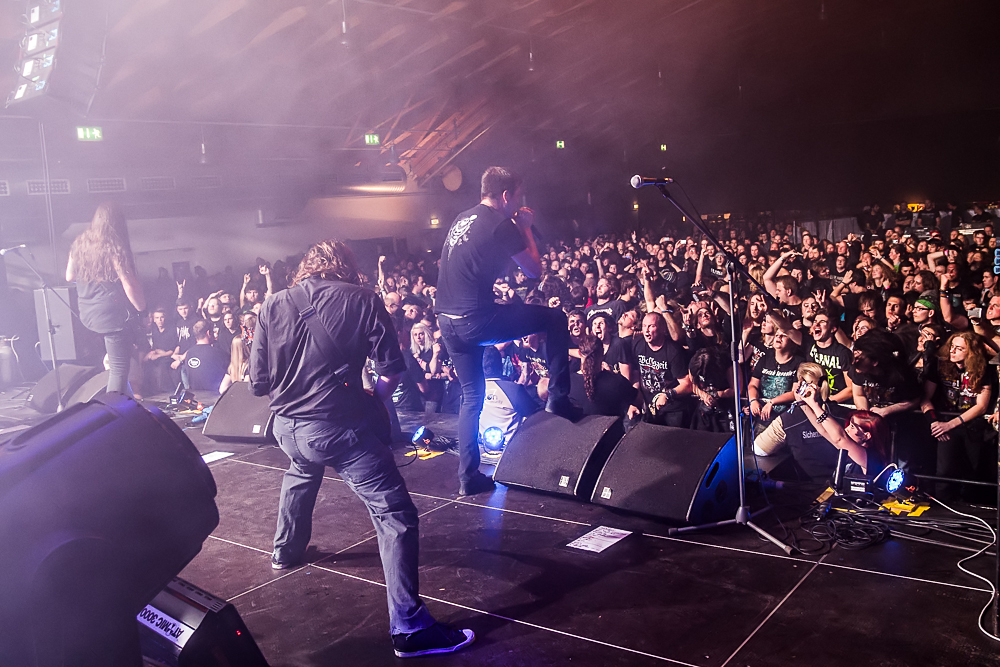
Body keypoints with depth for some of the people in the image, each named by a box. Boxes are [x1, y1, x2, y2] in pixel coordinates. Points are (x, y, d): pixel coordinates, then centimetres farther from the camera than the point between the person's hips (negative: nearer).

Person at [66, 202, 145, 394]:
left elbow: (69, 276, 17)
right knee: (119, 368, -3)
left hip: (87, 316, 7)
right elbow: (129, 285, -15)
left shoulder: (79, 244, 5)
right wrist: (140, 306, -1)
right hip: (112, 314, -7)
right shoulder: (115, 248, -13)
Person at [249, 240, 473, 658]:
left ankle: (286, 550, 56)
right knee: (395, 515, -1)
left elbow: (258, 383, 7)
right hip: (342, 427, -5)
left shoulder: (272, 306, 7)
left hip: (288, 428, 5)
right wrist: (373, 398, 16)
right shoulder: (362, 301, -1)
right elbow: (392, 369, -4)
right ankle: (409, 628, -5)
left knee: (301, 472, 39)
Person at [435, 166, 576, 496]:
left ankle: (468, 477, 18)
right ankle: (558, 397, 10)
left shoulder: (461, 219, 16)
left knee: (472, 395, 18)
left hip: (447, 320, 8)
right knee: (555, 318, 6)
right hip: (476, 320, -8)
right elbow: (534, 269, 0)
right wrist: (526, 228, 11)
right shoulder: (501, 224, -8)